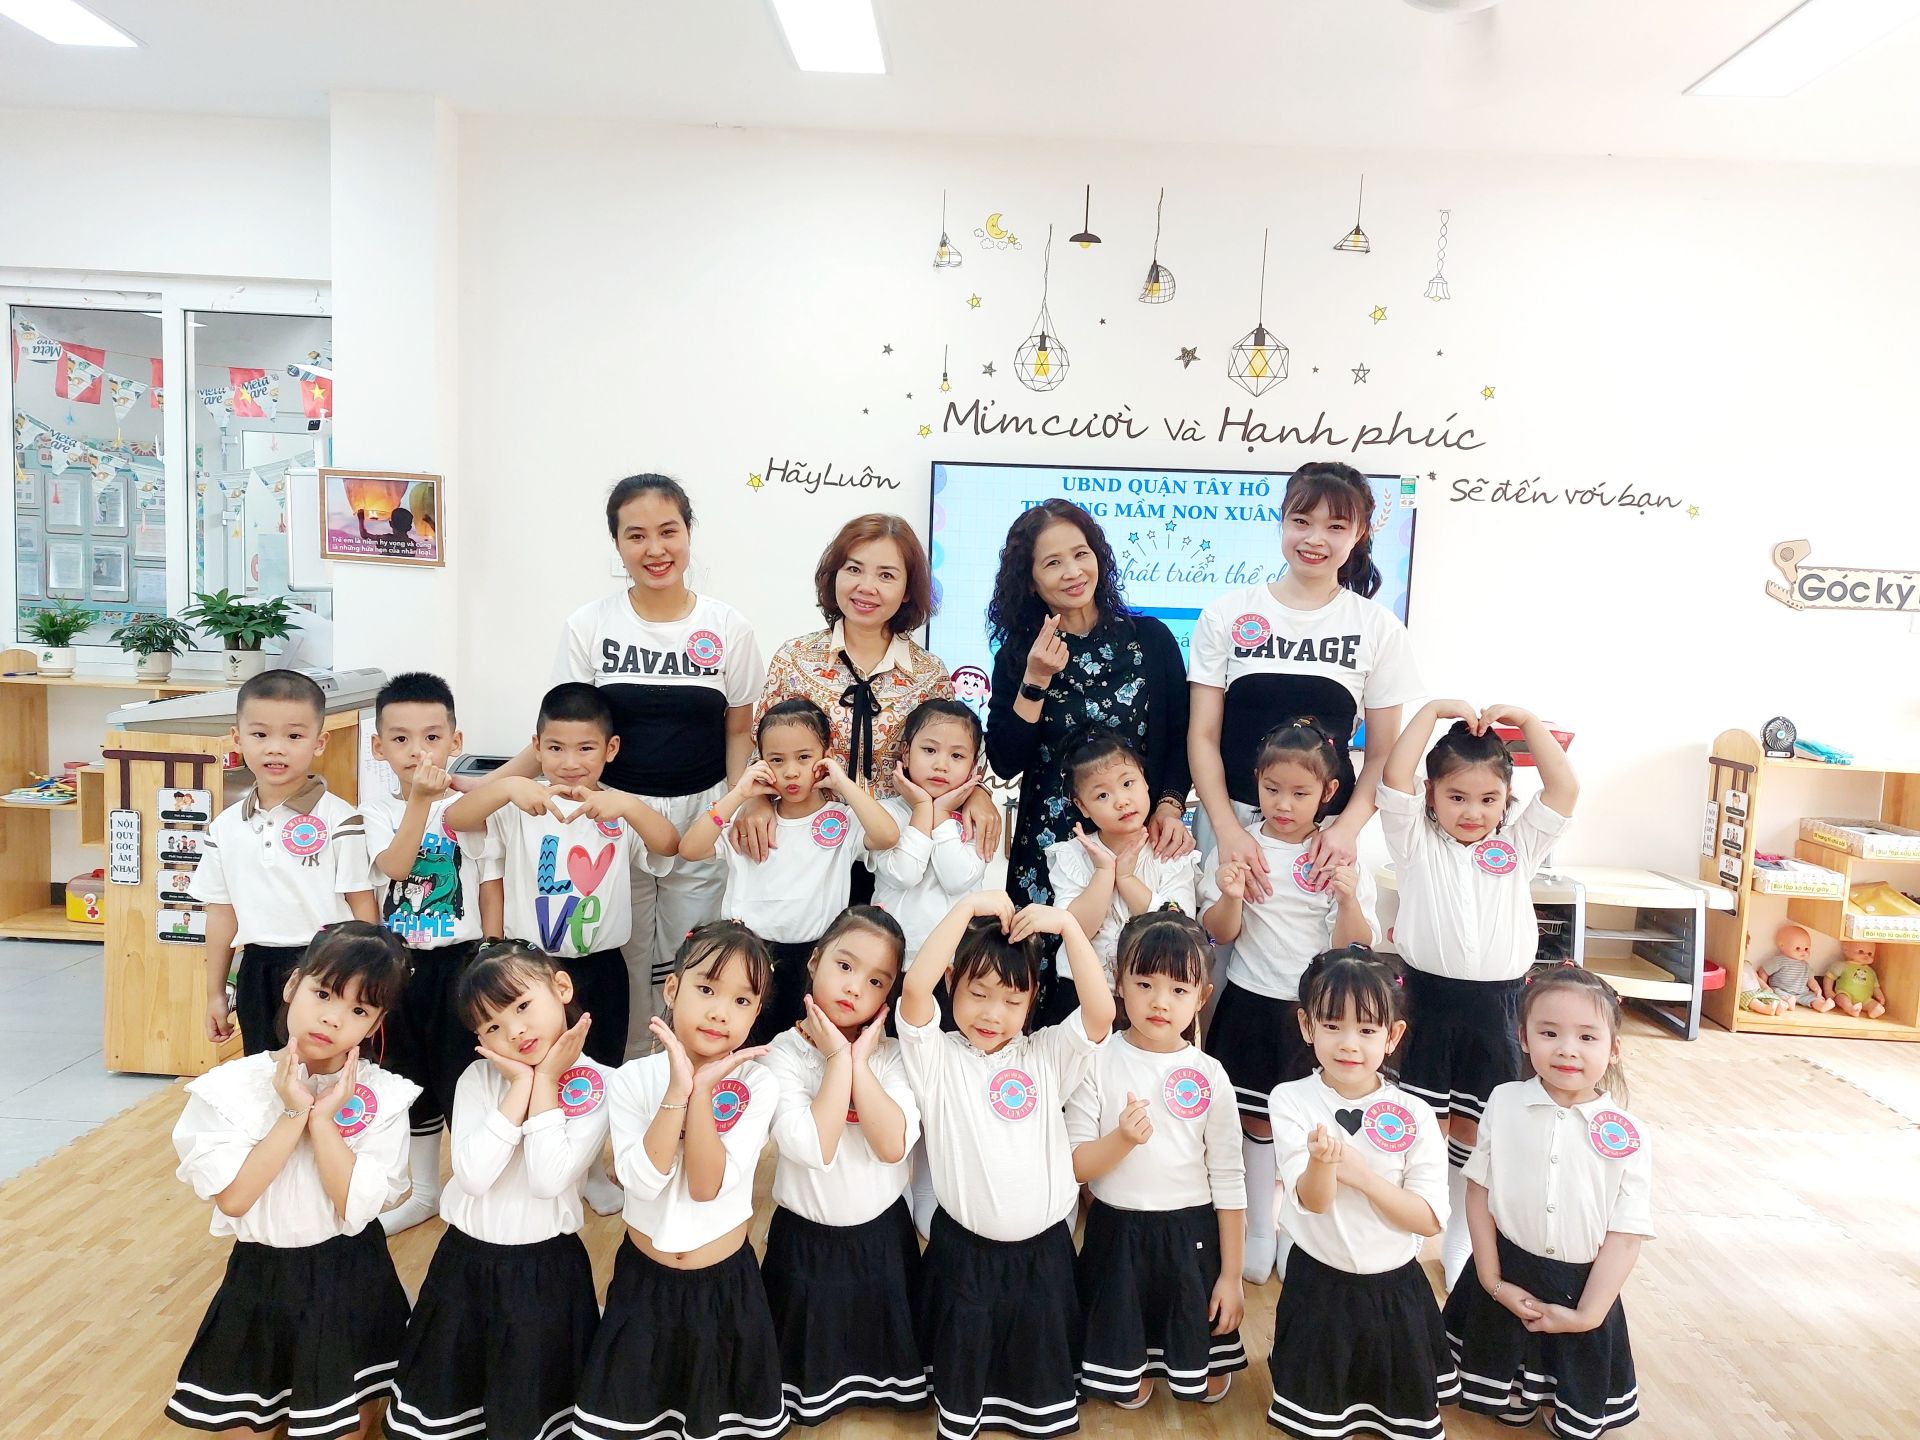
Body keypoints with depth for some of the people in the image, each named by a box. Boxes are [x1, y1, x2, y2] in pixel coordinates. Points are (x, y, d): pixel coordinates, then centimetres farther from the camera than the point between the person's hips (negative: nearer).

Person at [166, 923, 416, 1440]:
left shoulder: (384, 1097, -14)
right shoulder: (230, 1087, -13)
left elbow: (355, 1209, -20)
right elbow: (232, 1198, -18)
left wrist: (323, 1118, -26)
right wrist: (295, 1115, -25)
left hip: (351, 1282, 0)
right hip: (260, 1279, 1)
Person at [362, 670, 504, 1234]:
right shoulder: (376, 809, -2)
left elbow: (491, 891, -2)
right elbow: (393, 865, -20)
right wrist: (421, 799, -28)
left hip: (459, 961, -2)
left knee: (461, 1075, 4)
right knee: (409, 1078, 16)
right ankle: (421, 1190, 33)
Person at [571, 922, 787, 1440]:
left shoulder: (758, 1085, -15)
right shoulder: (632, 1079, -13)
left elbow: (708, 1186, -23)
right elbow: (644, 1180, -24)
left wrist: (703, 1091, -31)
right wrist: (678, 1090, -31)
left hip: (725, 1281, 0)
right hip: (644, 1278, 1)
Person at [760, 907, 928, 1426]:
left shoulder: (890, 1055, -10)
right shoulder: (784, 1053, -17)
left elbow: (893, 1145, -24)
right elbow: (812, 1149, -30)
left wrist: (861, 1061, -26)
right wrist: (839, 1059, -28)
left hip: (882, 1234, 2)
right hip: (806, 1240, -2)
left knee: (882, 1336, 21)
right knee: (814, 1345, 17)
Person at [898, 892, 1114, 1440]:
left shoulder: (1047, 1056, -2)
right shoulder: (936, 1057, -8)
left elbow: (1101, 1012, -18)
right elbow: (914, 988, -26)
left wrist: (1067, 924, -22)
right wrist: (968, 907, -25)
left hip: (1043, 1251, 2)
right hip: (964, 1250, -1)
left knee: (1040, 1364, 18)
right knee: (964, 1365, 16)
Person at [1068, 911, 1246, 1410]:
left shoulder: (1210, 1075, -8)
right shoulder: (1098, 1061, -11)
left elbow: (1227, 1180, -1)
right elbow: (1073, 1166, -11)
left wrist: (1231, 1274, 0)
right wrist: (1122, 1139, -30)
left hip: (1192, 1233, 1)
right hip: (1117, 1231, 0)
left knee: (1206, 1385, 18)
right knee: (1126, 1389, 17)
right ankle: (1130, 1372, 47)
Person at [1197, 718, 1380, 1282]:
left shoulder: (1341, 856, -4)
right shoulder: (1236, 848, -4)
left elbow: (1354, 949, -7)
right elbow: (1218, 934, -3)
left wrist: (1347, 899, -25)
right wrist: (1231, 898, -23)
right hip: (1251, 1006, 0)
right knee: (1257, 1119, 11)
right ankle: (1258, 1230, 30)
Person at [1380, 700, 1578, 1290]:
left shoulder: (1518, 846, 8)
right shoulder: (1416, 843, 1)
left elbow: (1565, 788, -3)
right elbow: (1393, 779, -13)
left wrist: (1526, 720, -5)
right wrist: (1433, 710, -11)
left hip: (1496, 1004, 2)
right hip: (1428, 1000, -2)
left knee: (1473, 1130, 14)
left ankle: (1459, 1245, 30)